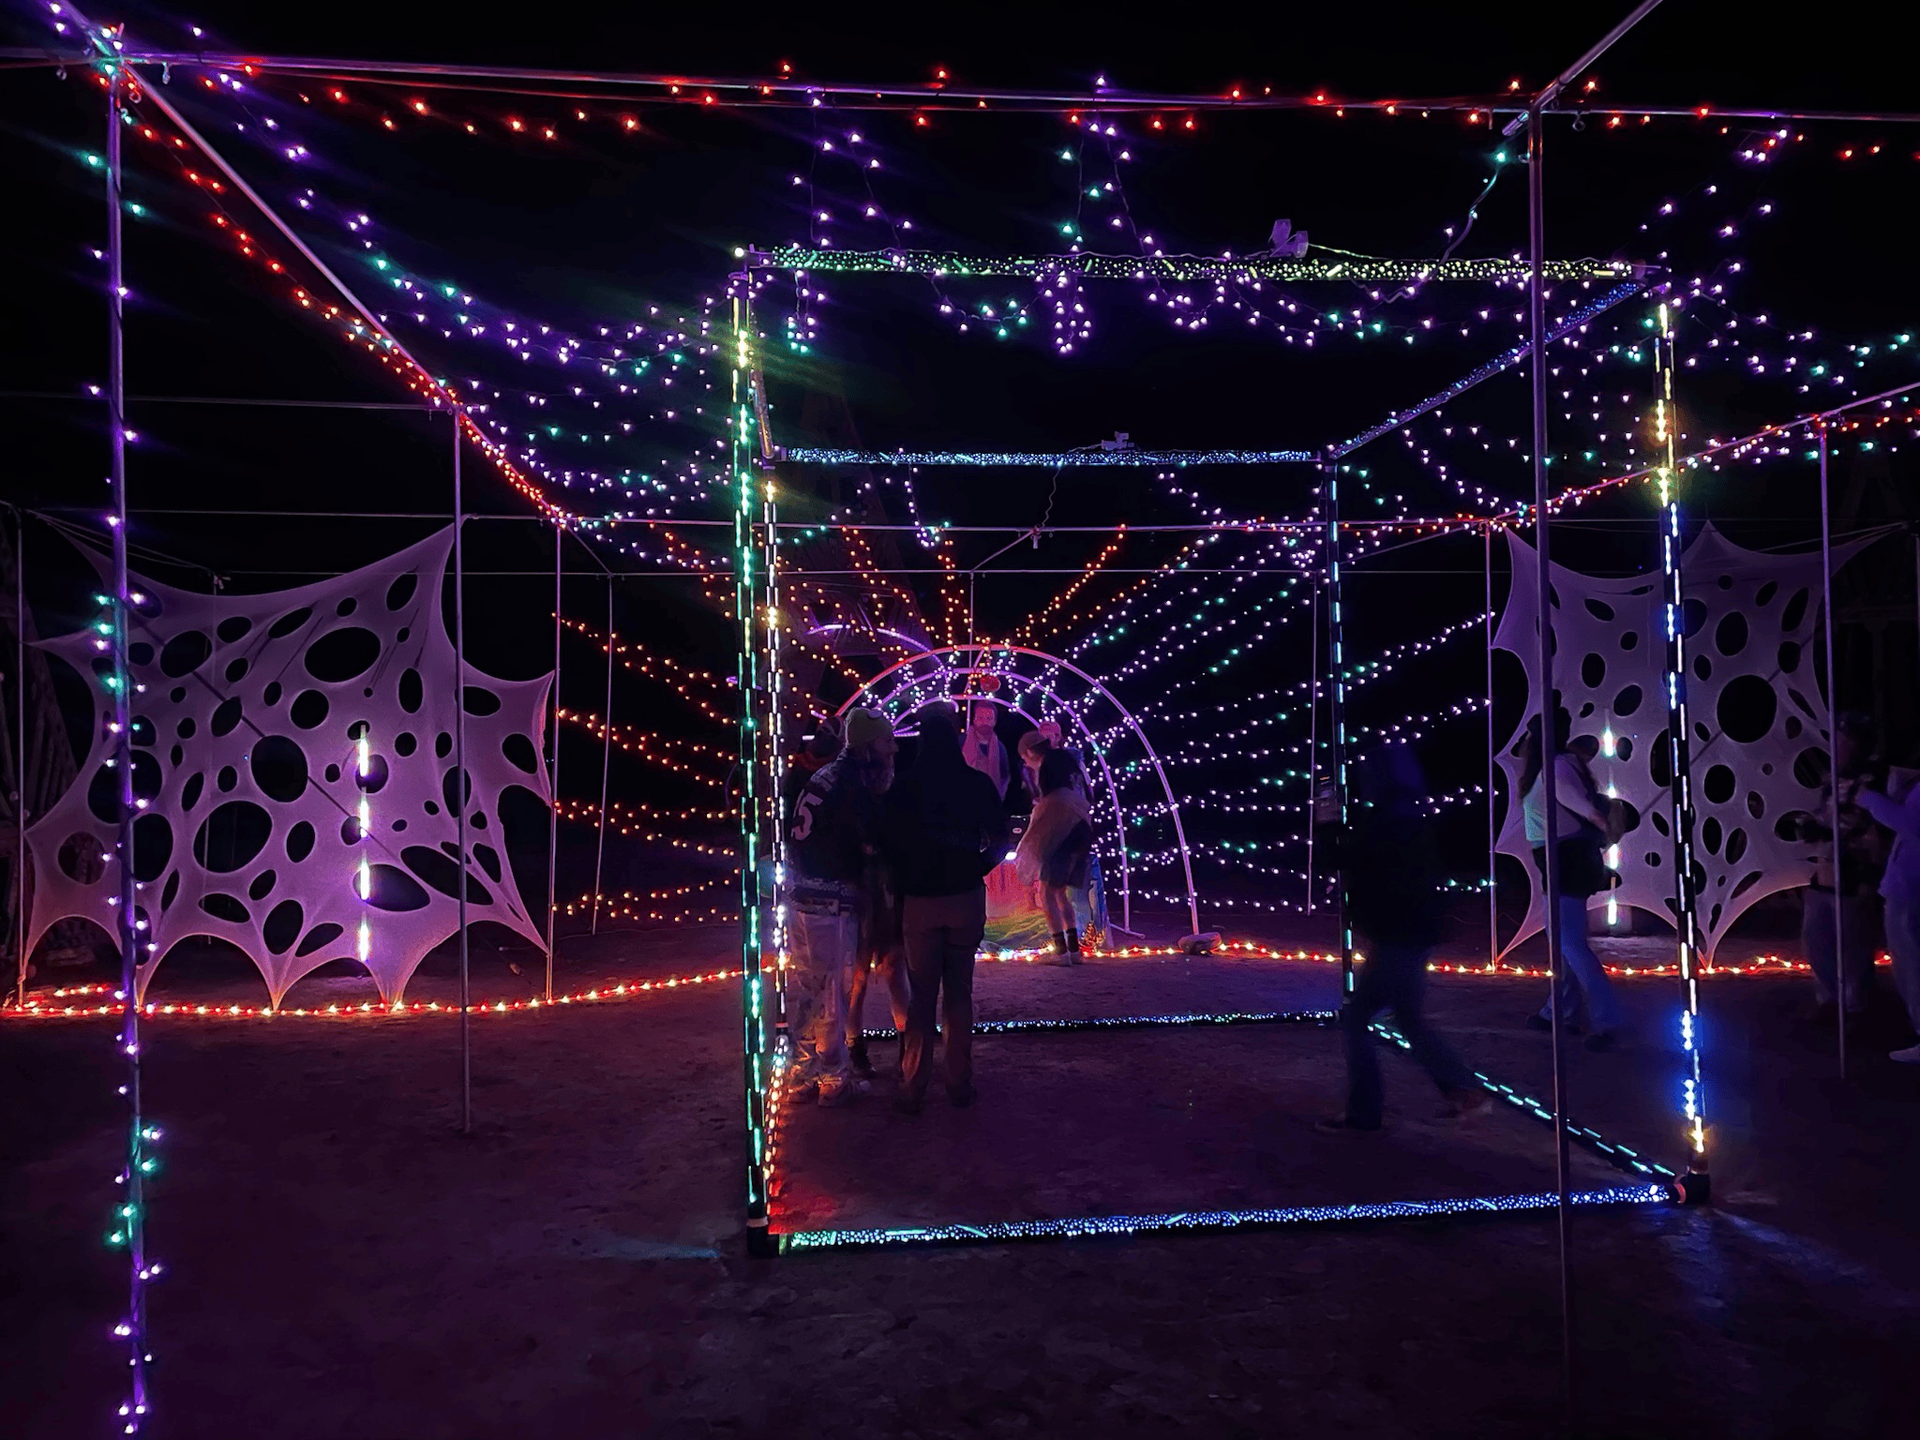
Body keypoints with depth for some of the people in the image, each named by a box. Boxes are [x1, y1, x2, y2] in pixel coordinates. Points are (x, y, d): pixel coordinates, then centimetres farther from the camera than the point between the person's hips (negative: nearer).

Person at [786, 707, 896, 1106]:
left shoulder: (821, 776, 12)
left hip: (799, 897, 8)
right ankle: (835, 1081, 14)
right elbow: (873, 845, -12)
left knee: (804, 988, 16)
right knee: (832, 992, 3)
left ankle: (802, 1074, 27)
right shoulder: (854, 785, -14)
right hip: (831, 904, -8)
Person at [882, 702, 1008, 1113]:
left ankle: (913, 1087, 11)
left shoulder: (903, 787, -6)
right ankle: (960, 1081, 16)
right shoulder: (977, 783, -4)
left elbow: (891, 843, -5)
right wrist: (976, 868, 9)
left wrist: (907, 876, 10)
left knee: (921, 994, 8)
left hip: (919, 899, 0)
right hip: (965, 898, 1)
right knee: (959, 991, 12)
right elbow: (999, 840, -3)